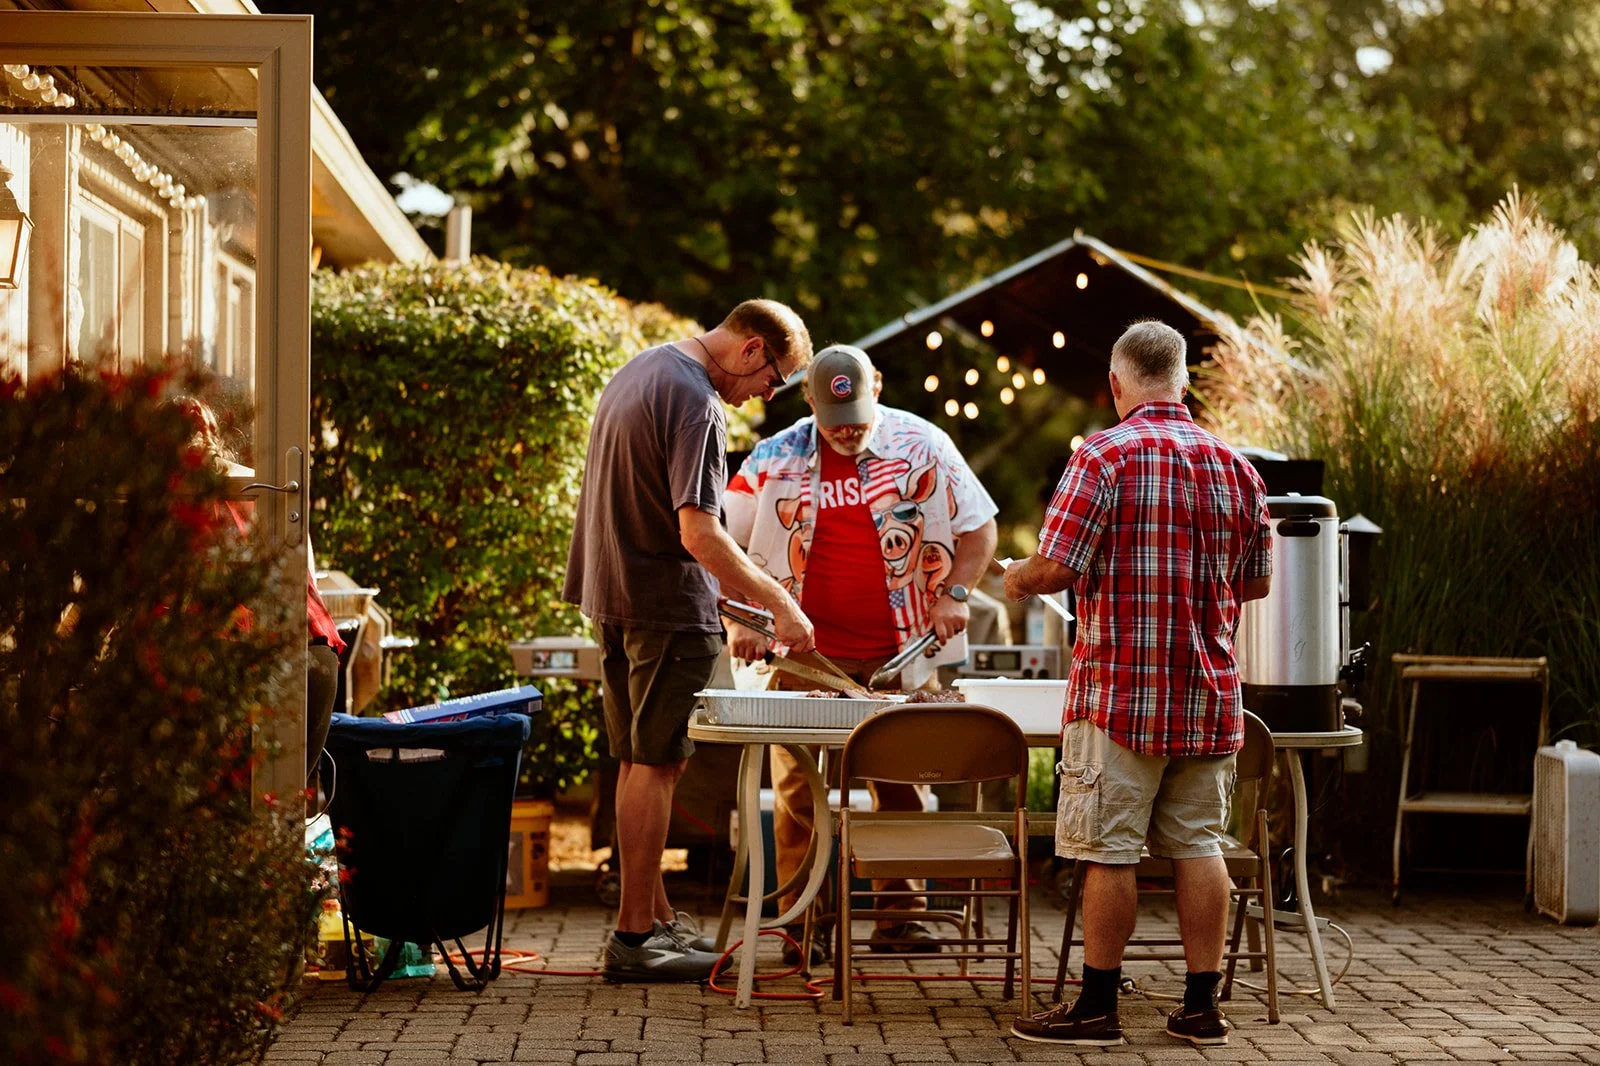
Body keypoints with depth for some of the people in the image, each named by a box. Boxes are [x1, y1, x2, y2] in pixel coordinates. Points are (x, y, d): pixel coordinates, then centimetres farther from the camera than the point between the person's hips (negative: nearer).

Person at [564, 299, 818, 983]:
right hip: (667, 607, -10)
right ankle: (634, 938, -1)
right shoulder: (697, 405, -18)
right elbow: (699, 535, -25)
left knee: (641, 762, 15)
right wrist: (780, 603, -19)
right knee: (656, 765, -4)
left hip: (613, 597, 10)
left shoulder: (638, 370, 14)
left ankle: (656, 917, 24)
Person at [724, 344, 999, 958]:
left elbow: (979, 527, 5)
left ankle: (899, 920, 13)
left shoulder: (922, 446, 0)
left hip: (899, 654, 0)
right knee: (797, 792, -1)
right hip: (805, 655, 0)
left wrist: (953, 593, -9)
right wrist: (739, 620, -6)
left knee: (901, 788, 5)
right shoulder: (777, 459, 1)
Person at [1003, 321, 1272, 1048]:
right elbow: (1256, 583, 14)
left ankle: (1097, 1006, 5)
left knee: (1108, 851, 0)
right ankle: (1202, 1005, 12)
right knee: (1198, 845, 9)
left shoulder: (1104, 457, -11)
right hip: (1209, 691, 5)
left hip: (1121, 689, -5)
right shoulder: (1236, 467, 8)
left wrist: (1016, 581, 6)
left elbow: (1056, 567, -15)